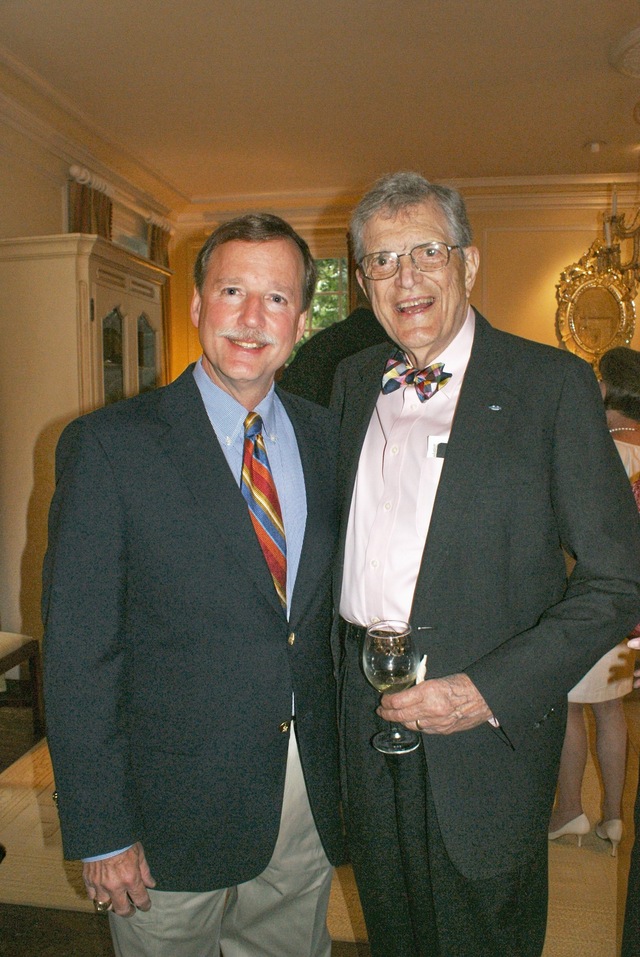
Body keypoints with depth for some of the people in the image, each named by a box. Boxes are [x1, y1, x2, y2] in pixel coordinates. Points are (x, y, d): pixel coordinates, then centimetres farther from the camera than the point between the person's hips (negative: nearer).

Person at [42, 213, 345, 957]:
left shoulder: (325, 437, 2)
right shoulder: (107, 446, -12)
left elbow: (336, 605, 7)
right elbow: (77, 653, -12)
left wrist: (350, 770, 4)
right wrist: (100, 834, -11)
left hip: (310, 803, 4)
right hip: (176, 813, -4)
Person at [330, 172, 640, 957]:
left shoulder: (552, 384, -10)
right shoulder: (352, 382, 6)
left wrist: (489, 691, -20)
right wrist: (334, 669, 3)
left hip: (487, 722, -4)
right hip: (364, 708, 4)